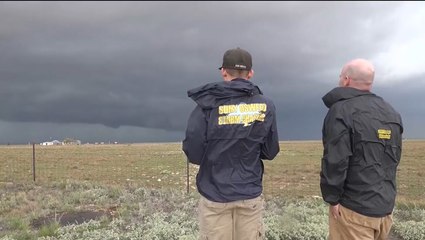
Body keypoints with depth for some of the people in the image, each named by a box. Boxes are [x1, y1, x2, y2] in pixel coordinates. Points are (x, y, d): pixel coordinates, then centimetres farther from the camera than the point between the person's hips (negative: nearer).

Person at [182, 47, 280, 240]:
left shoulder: (208, 104, -10)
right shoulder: (266, 106, -2)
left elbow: (193, 154, -10)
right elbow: (270, 152, 5)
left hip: (215, 196, -2)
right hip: (251, 195, 2)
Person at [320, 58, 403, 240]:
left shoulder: (342, 110, -14)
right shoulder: (392, 113, 11)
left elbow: (335, 160, -20)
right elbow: (394, 158, 17)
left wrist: (332, 197, -12)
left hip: (354, 207, -7)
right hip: (386, 205, 8)